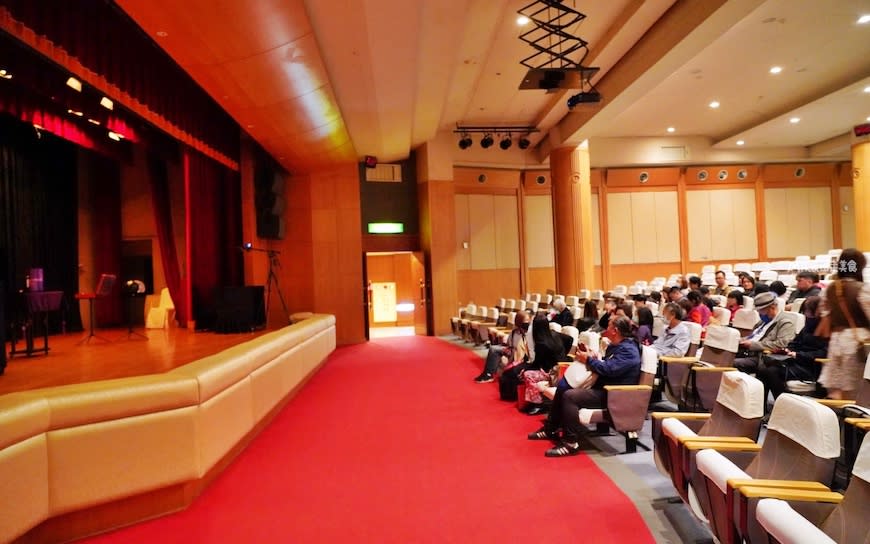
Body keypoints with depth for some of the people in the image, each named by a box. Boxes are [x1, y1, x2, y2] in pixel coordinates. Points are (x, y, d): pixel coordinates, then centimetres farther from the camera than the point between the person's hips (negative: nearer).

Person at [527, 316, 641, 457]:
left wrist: (588, 360, -14)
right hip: (601, 386, 11)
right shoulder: (615, 346, 16)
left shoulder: (628, 350, -17)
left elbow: (609, 369, -28)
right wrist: (590, 357, 0)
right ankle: (551, 429, 13)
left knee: (569, 396, -28)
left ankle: (571, 444, -23)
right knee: (563, 386, 8)